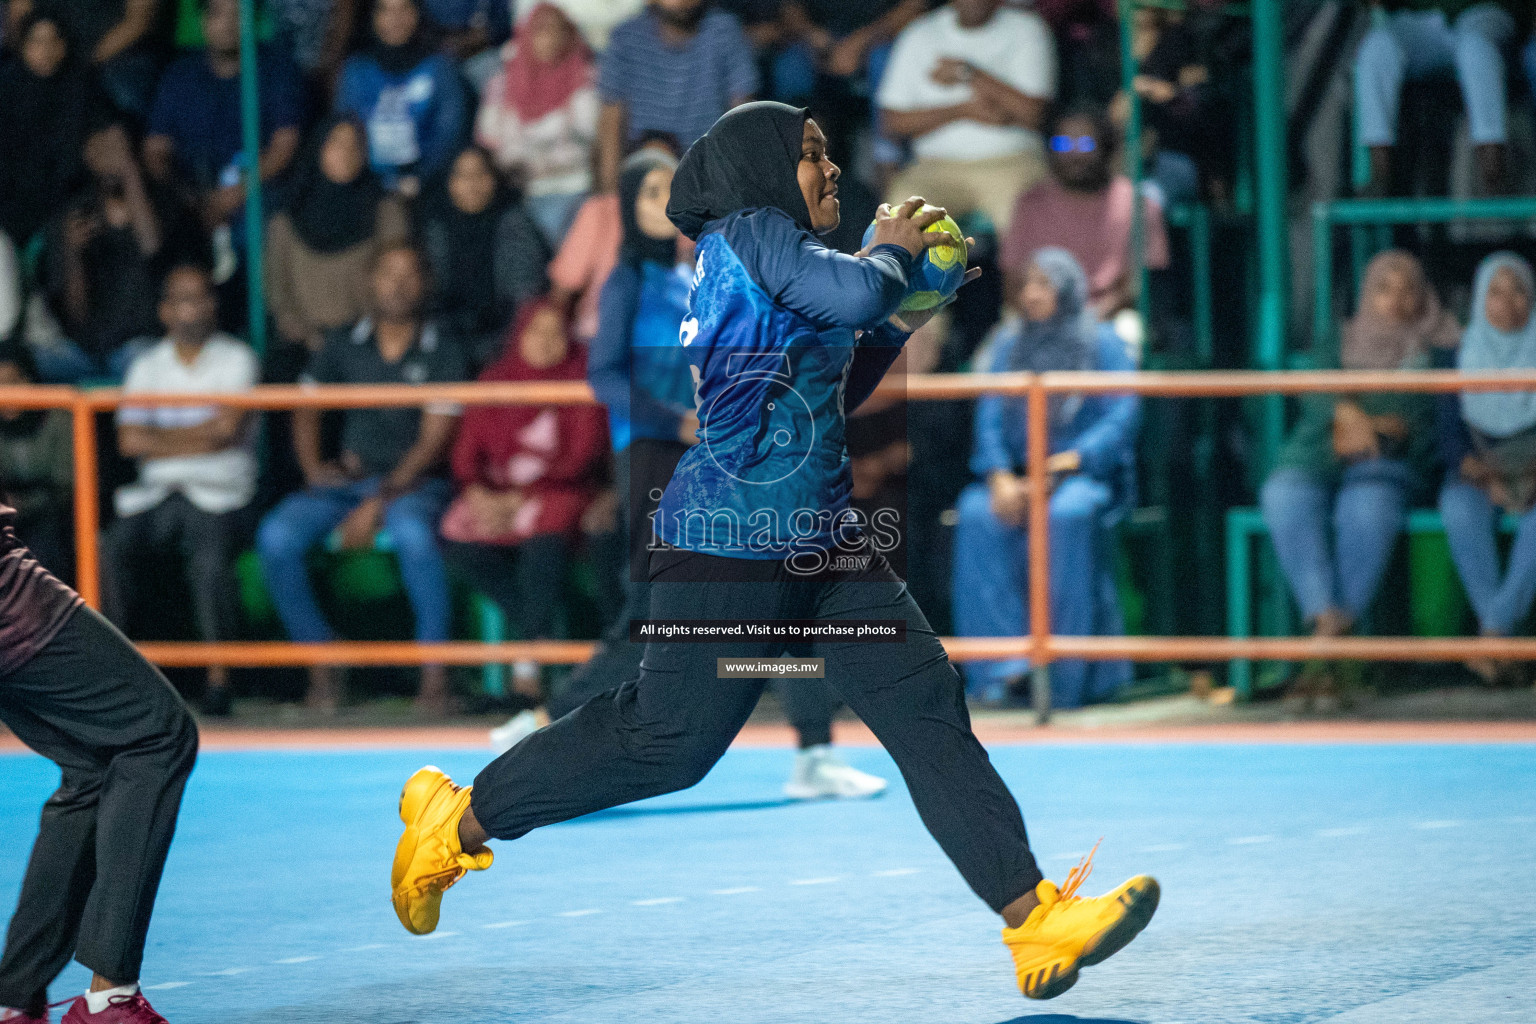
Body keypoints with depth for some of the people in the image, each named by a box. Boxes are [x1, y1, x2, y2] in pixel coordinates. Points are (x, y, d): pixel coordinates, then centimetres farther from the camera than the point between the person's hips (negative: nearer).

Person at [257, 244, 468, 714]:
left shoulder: (442, 350, -1)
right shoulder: (343, 345, 10)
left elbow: (435, 439, -7)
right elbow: (307, 407, 20)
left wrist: (379, 502, -16)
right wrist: (312, 467, -1)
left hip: (414, 482, -4)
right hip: (348, 478, 4)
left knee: (412, 531, -39)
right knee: (276, 536, -24)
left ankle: (435, 673, -29)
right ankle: (320, 662, -12)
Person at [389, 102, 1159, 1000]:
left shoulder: (768, 254, 21)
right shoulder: (749, 234, -8)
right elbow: (857, 294, -24)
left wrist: (904, 319, 21)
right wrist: (892, 251, -3)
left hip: (822, 546, 10)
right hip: (735, 545, -10)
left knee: (930, 713, -3)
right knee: (668, 741, -2)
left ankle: (1036, 921, -9)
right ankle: (455, 823, 15)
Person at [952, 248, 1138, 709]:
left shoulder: (1102, 344, 3)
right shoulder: (1010, 344, 14)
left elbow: (1122, 418, -7)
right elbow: (989, 416, 6)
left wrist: (1064, 464, -19)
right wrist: (1000, 477, -13)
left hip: (1086, 475, -3)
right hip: (1018, 476, 3)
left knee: (1069, 514, -38)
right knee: (978, 514, -30)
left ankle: (1064, 671, -32)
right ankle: (1004, 662, -30)